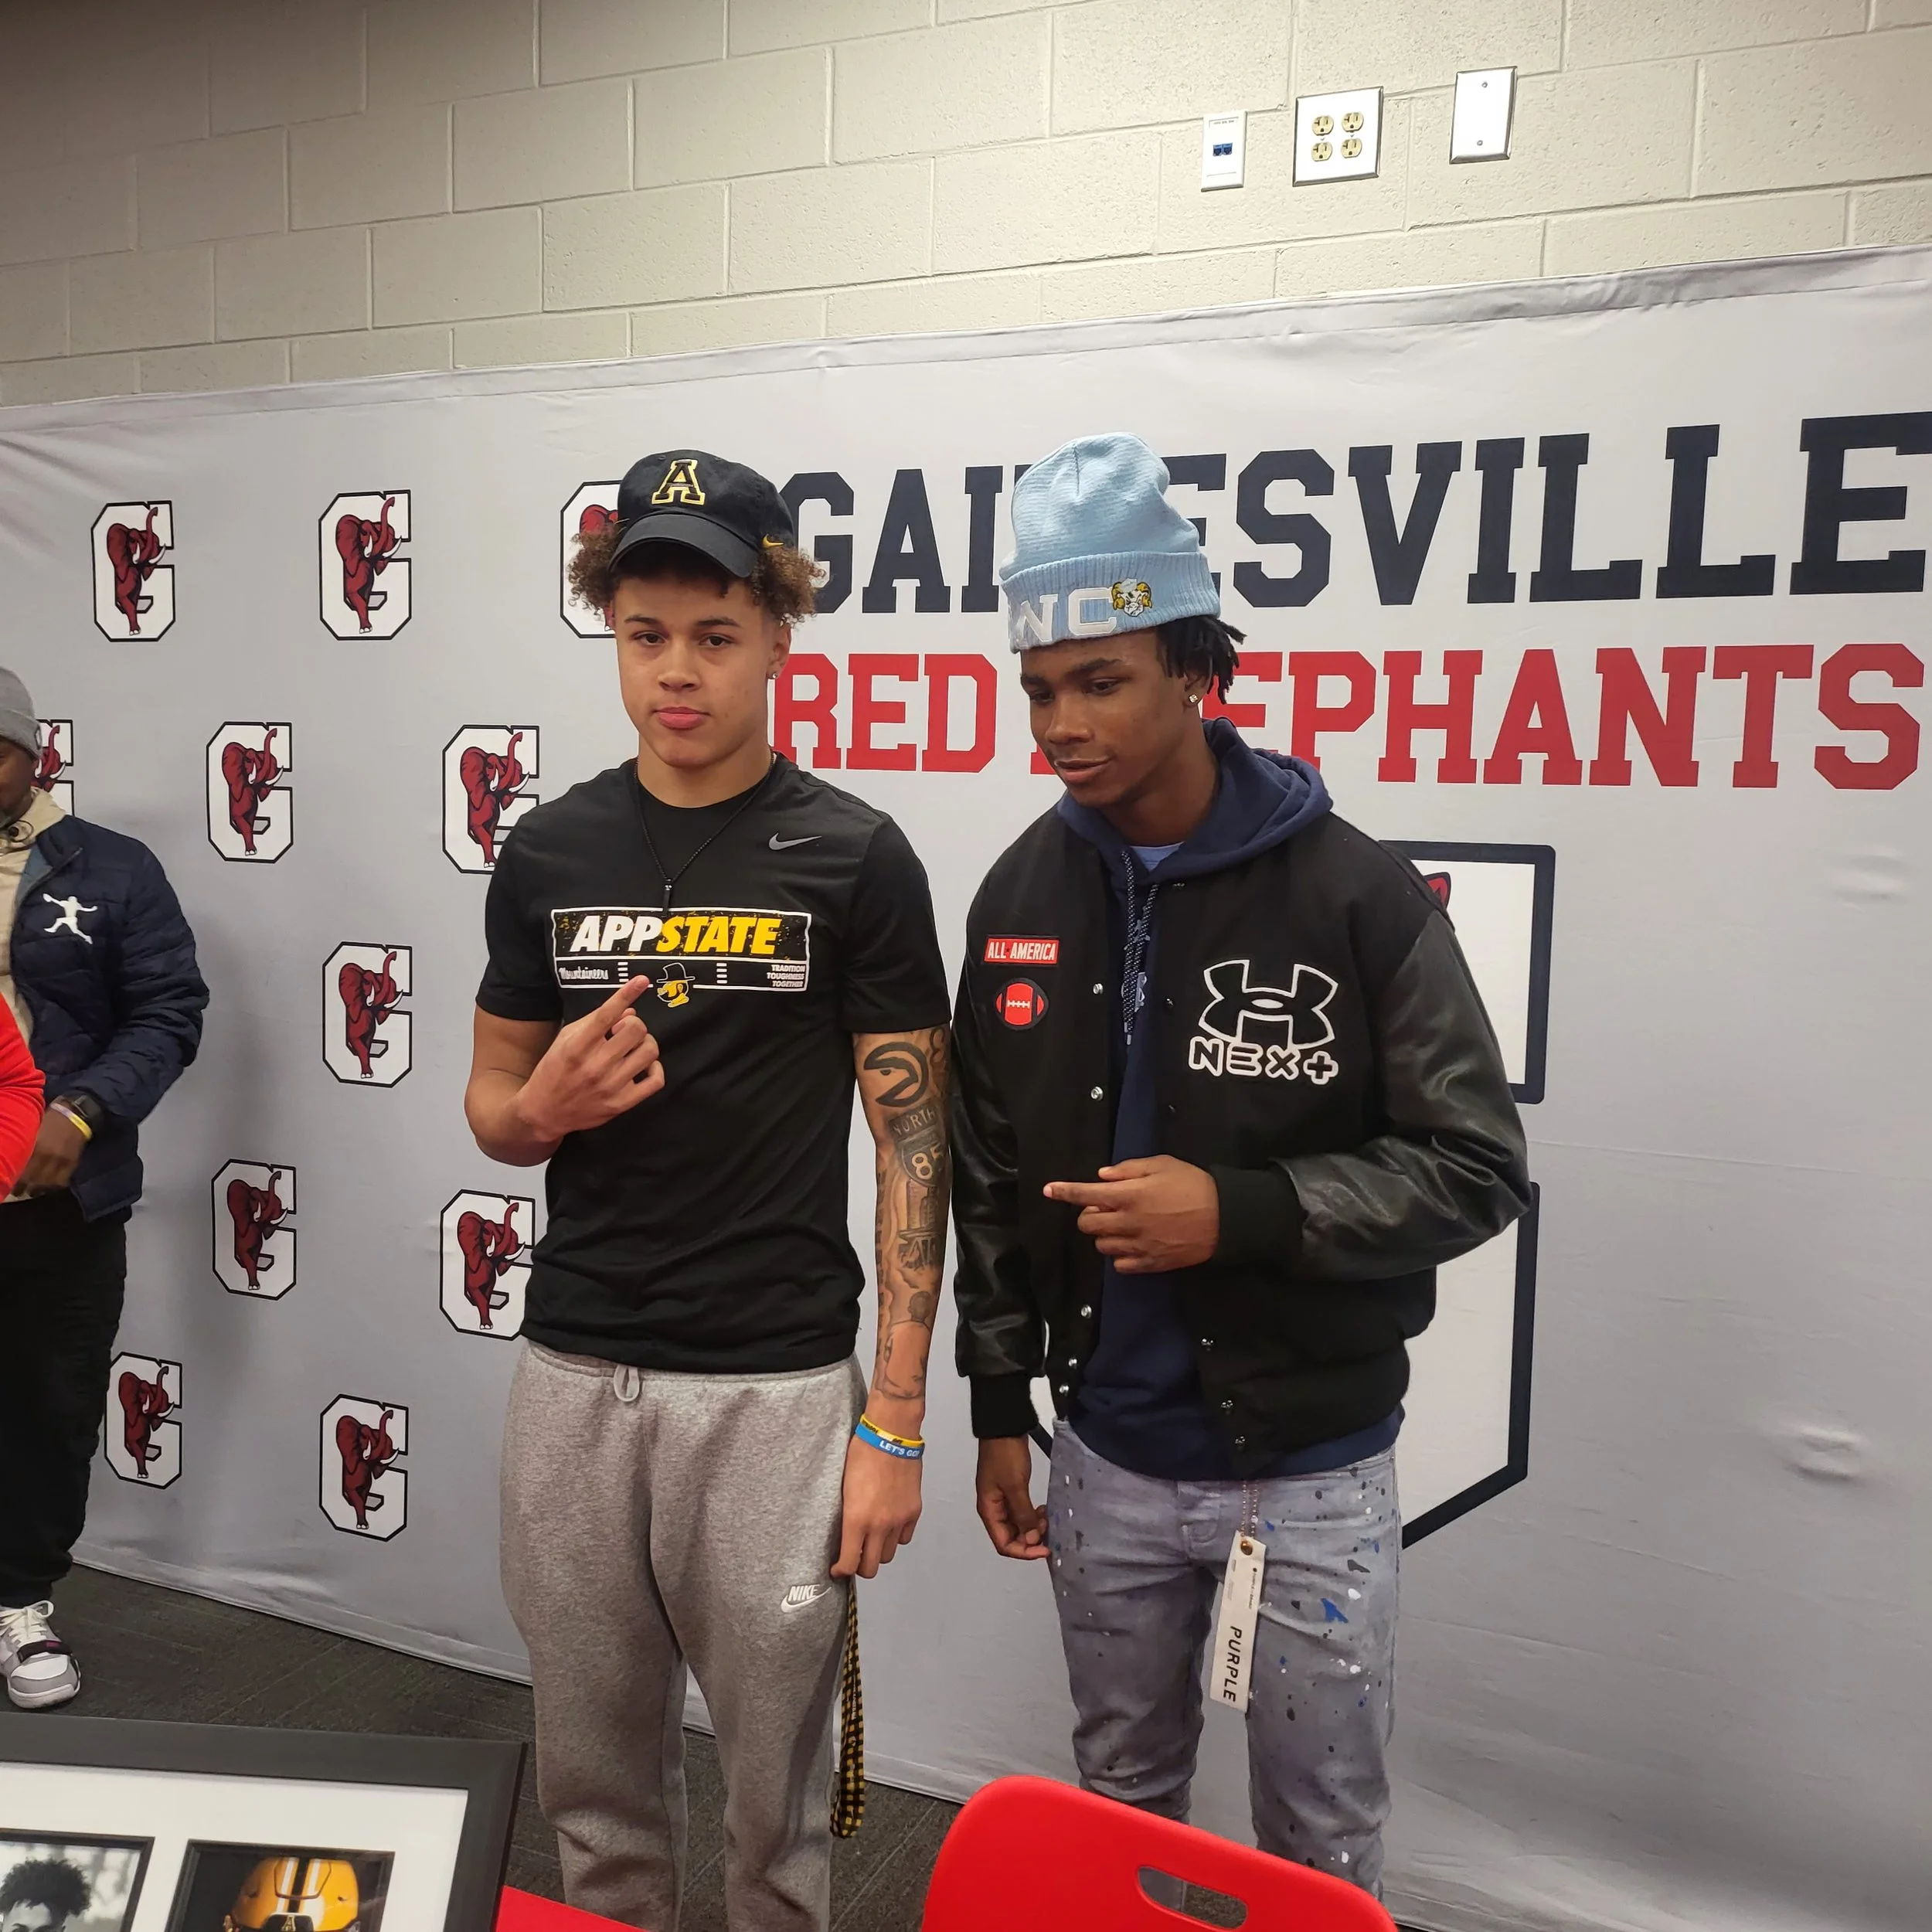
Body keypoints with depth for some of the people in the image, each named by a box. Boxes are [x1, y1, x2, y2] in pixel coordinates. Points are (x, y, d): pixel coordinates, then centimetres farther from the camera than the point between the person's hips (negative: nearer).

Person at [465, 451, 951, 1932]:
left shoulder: (854, 857, -7)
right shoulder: (550, 849, 5)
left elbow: (912, 1141, -6)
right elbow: (494, 1108, 13)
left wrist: (895, 1420, -9)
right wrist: (541, 1106, -11)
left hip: (774, 1385, -3)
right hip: (573, 1373, 4)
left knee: (779, 1796, 12)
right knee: (597, 1786, 19)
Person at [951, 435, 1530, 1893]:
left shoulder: (1353, 893, -15)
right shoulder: (1022, 897, -2)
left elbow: (1477, 1169, -12)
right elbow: (990, 1173, 6)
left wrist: (1243, 1213, -25)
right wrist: (1001, 1404, 8)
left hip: (1312, 1470, -3)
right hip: (1109, 1461, 4)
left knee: (1320, 1850, 15)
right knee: (1118, 1813, 23)